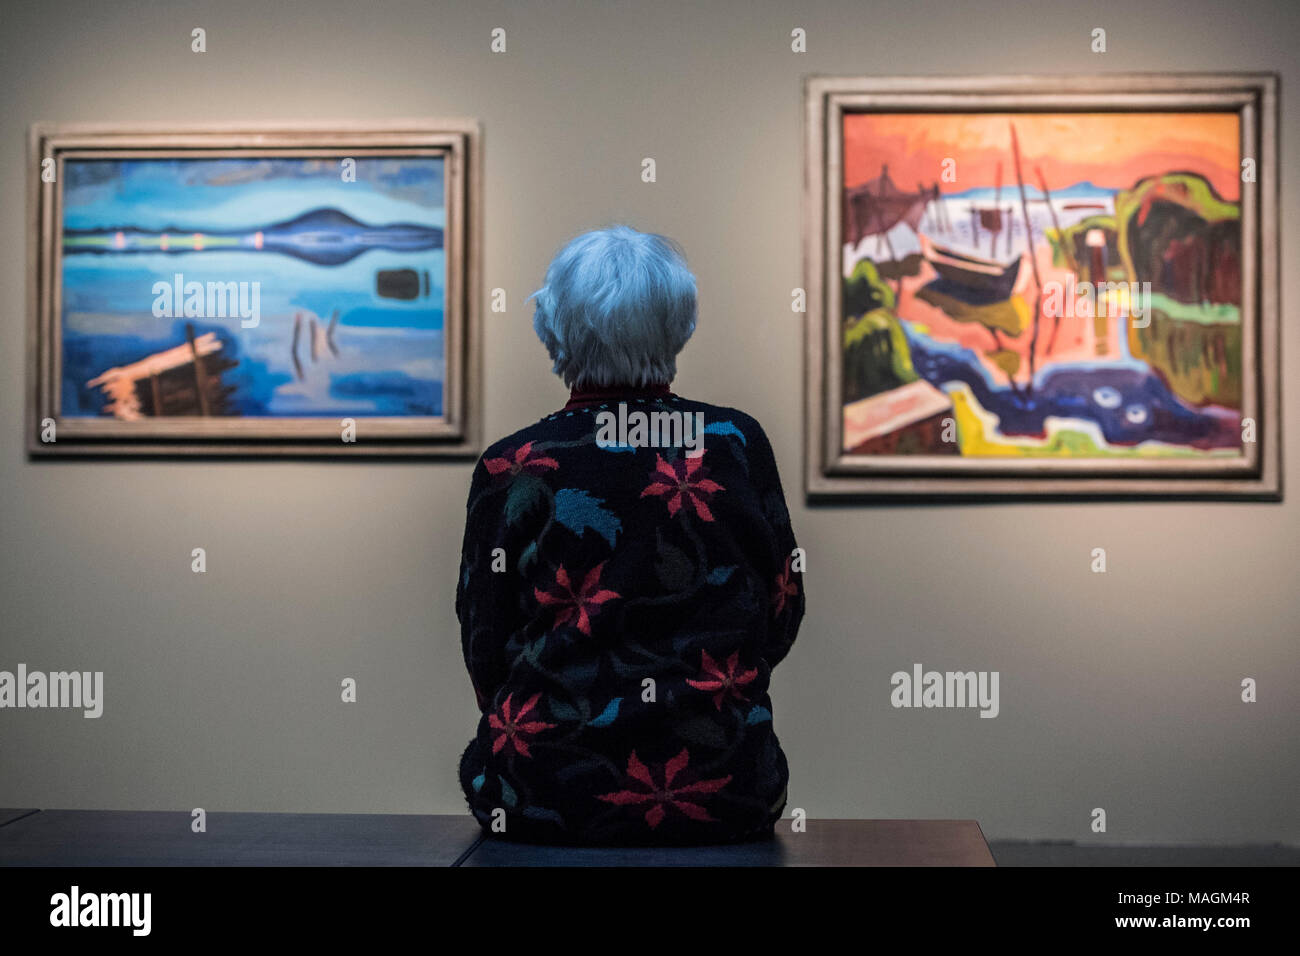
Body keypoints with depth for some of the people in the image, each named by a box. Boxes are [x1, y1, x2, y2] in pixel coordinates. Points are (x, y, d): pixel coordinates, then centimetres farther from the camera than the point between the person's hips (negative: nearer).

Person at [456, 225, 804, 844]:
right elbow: (782, 614, 8)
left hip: (544, 799, -1)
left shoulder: (509, 469, -6)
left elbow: (485, 659, 2)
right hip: (722, 798, 1)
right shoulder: (738, 443, -2)